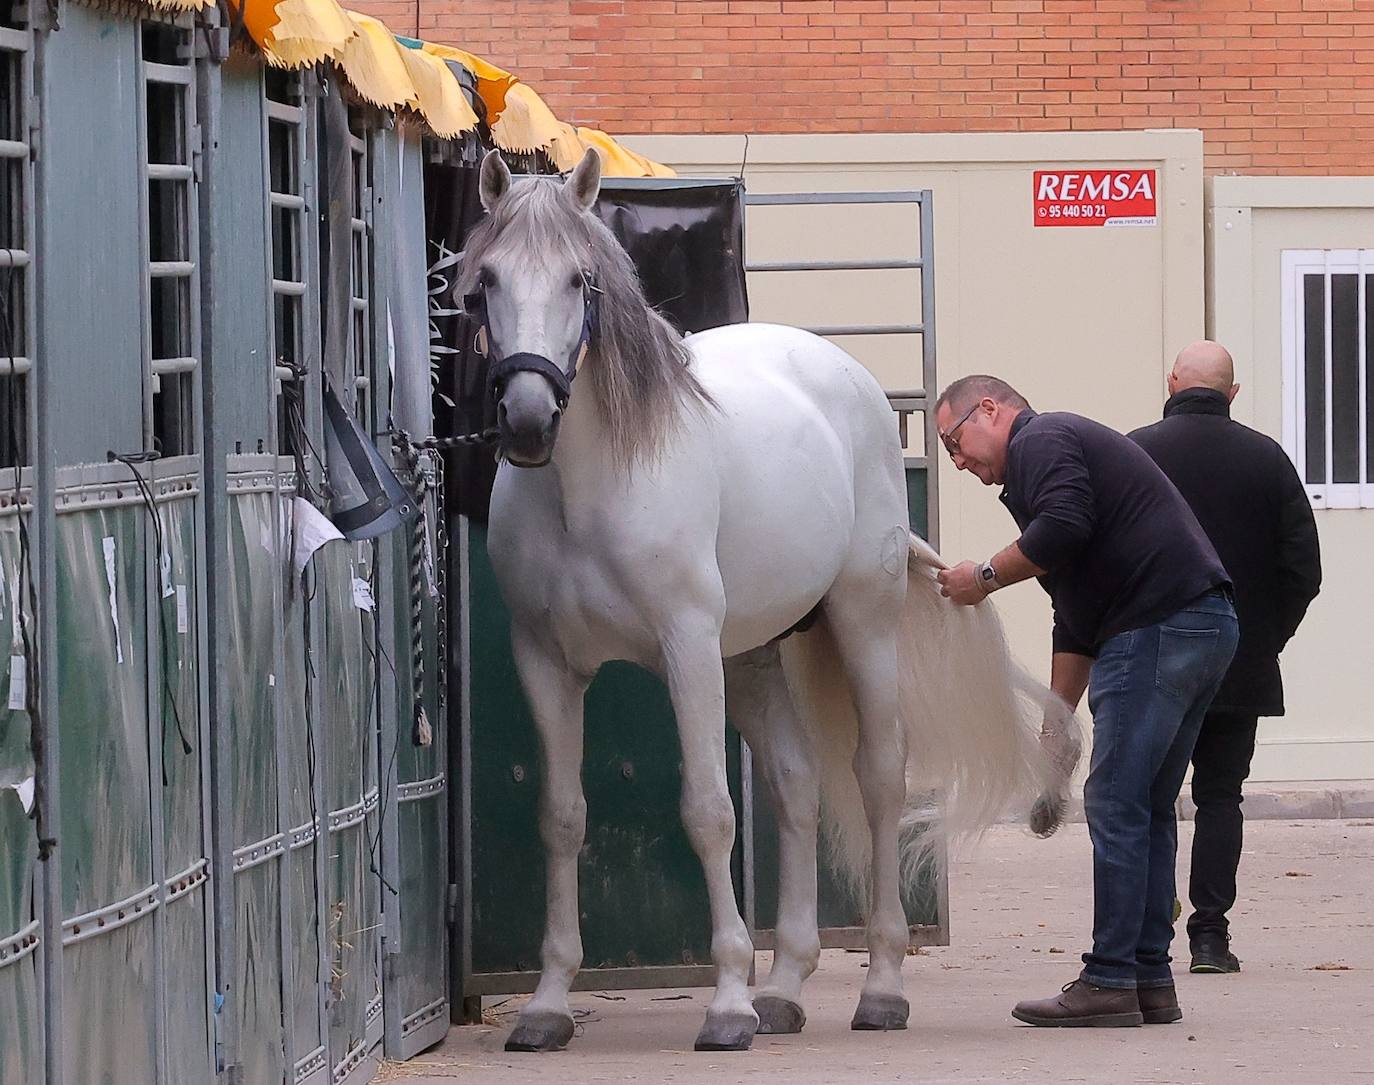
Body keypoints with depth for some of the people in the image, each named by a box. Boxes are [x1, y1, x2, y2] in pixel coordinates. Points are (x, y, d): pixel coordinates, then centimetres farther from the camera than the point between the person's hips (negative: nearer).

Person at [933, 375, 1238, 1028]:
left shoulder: (1040, 442, 0)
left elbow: (1063, 529, -22)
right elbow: (1073, 622, 30)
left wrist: (986, 577, -6)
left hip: (1158, 627, -10)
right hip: (1205, 624, 10)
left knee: (1117, 804, -8)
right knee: (1148, 809, 12)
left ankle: (1110, 982, -9)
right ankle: (1151, 983, 12)